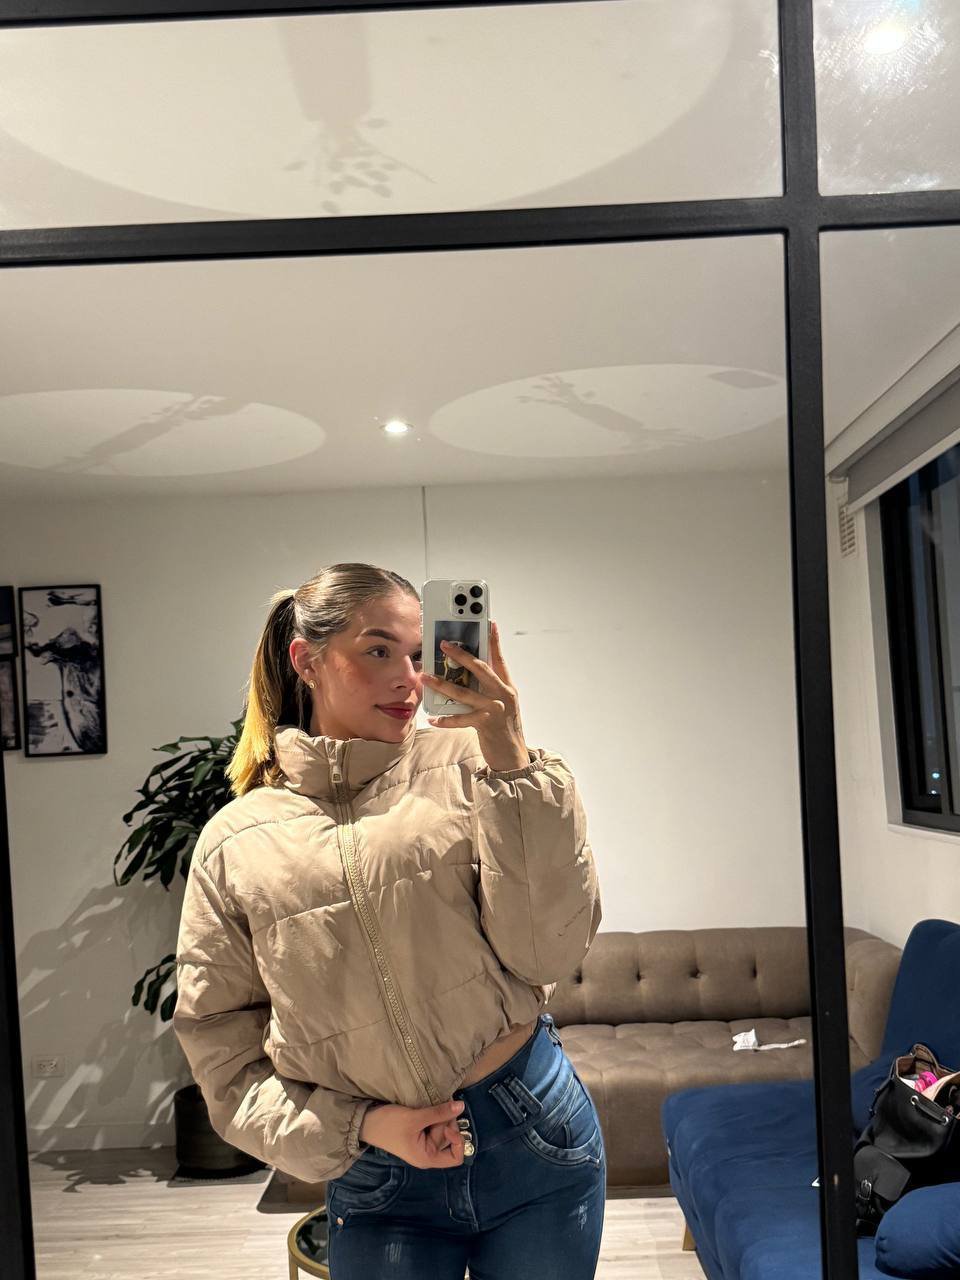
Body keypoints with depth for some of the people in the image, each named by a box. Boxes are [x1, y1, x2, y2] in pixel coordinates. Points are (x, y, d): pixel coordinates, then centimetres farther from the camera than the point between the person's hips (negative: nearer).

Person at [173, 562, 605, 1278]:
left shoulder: (461, 764, -7)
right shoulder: (234, 843, -2)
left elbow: (550, 951, -14)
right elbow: (219, 1039, 3)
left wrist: (513, 762, -22)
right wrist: (355, 1127, -8)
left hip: (533, 1138, 0)